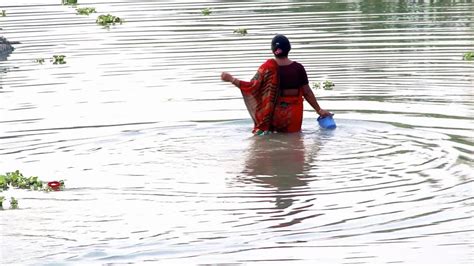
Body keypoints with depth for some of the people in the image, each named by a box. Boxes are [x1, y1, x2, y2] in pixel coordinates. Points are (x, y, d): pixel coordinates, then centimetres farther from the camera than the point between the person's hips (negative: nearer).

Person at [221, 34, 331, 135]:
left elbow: (252, 87, -9)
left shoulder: (268, 67, -10)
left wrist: (231, 79, 1)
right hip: (293, 116, 1)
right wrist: (319, 110, 12)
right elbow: (307, 93, 1)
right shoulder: (298, 68, -4)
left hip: (273, 115, -1)